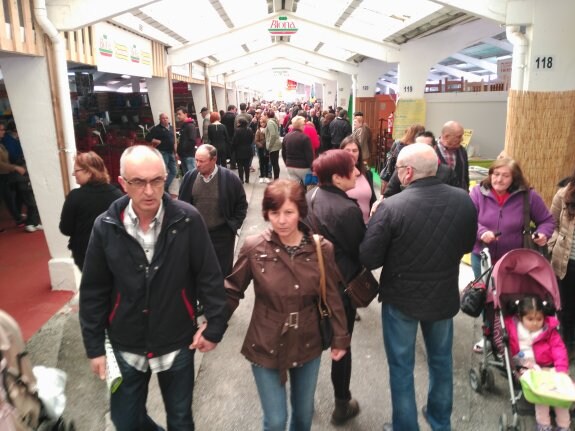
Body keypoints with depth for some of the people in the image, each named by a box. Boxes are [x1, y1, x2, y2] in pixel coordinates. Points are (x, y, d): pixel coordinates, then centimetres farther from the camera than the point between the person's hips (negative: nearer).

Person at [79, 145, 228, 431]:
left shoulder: (187, 220, -18)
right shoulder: (106, 226, -12)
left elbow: (209, 277, -10)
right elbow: (94, 291, -3)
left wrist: (215, 325, -7)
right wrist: (94, 346, 1)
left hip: (177, 344, -1)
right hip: (126, 347, 2)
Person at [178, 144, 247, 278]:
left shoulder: (229, 178, -12)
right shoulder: (190, 177, -4)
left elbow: (241, 204, -2)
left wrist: (234, 225, -6)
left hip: (222, 234, -3)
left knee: (222, 272, 9)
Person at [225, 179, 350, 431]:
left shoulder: (322, 249, -11)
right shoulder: (254, 248, -15)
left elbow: (331, 296, -1)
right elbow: (232, 290, -4)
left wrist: (340, 337, 4)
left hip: (308, 344, 2)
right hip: (266, 346, -2)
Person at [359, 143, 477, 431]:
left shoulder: (391, 206, -25)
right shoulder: (464, 200, -11)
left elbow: (368, 259, -19)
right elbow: (467, 246, 5)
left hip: (401, 298, -4)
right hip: (444, 296, 5)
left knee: (401, 367, 15)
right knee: (441, 360, 25)